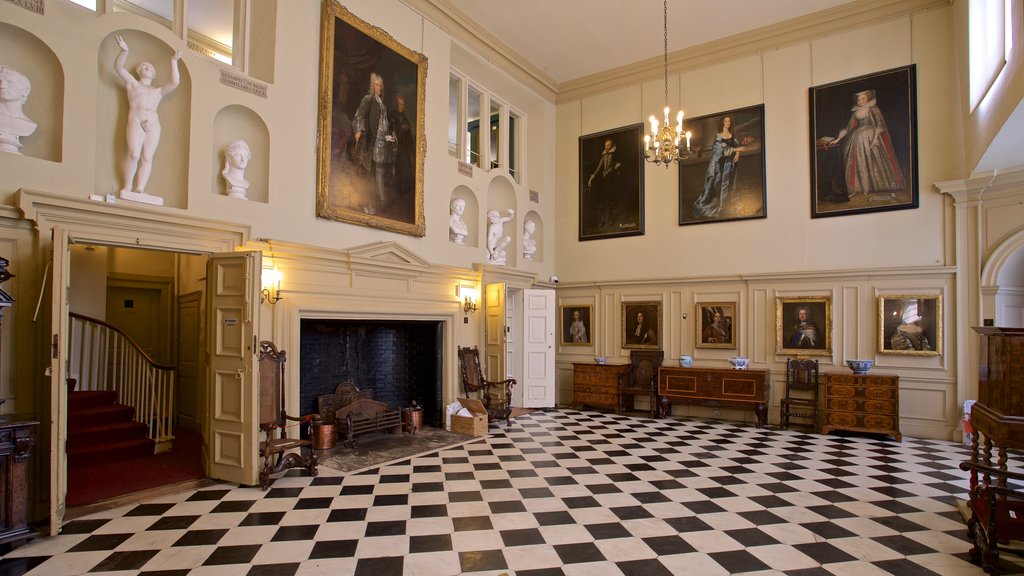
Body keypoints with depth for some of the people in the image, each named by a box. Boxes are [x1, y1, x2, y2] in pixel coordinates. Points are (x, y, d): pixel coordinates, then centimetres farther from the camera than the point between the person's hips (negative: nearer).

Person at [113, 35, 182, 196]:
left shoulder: (158, 90, 28)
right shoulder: (132, 83, 25)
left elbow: (174, 82, 13)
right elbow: (118, 67, 10)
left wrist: (173, 61, 12)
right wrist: (124, 51, -6)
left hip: (153, 124, 2)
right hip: (136, 121, -2)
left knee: (147, 158, -9)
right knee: (134, 154, -21)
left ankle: (139, 190, -12)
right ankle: (127, 186, -11)